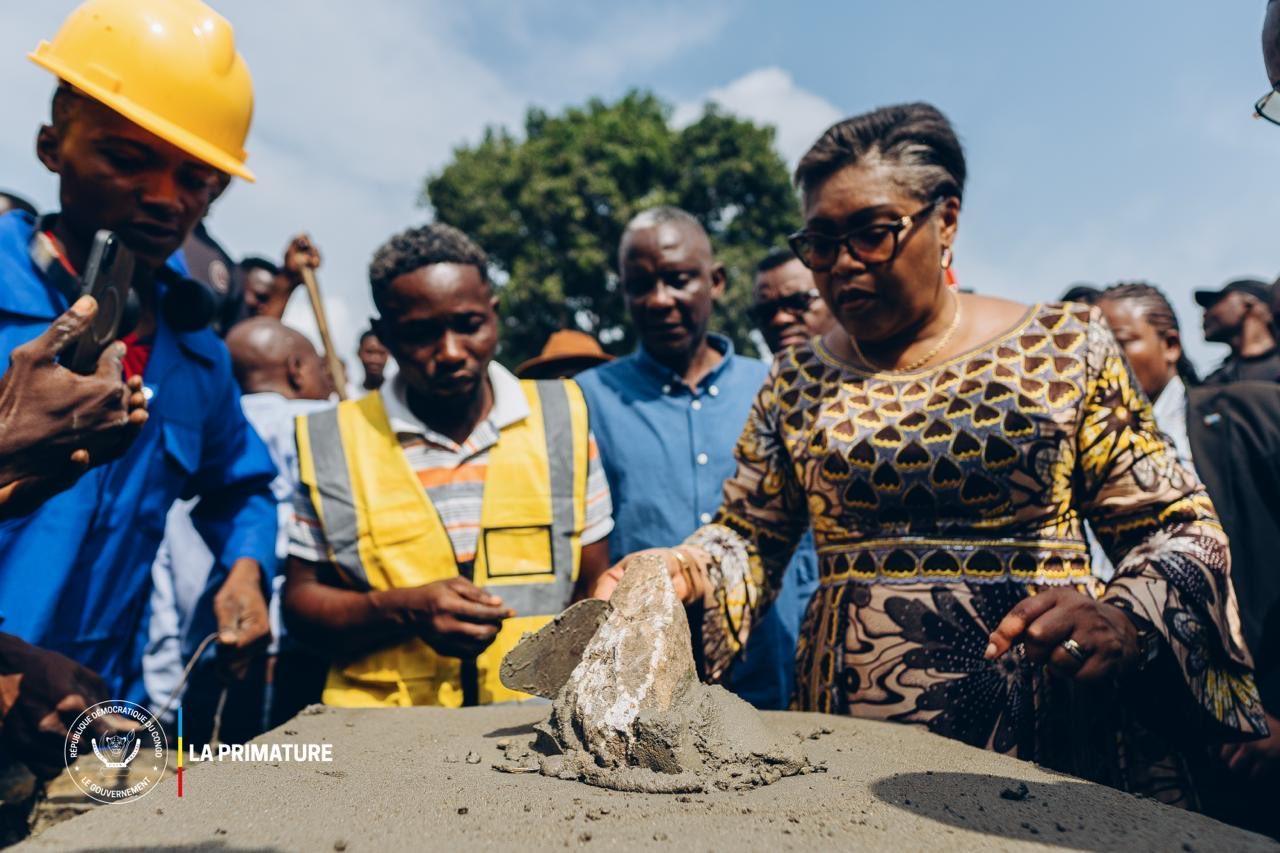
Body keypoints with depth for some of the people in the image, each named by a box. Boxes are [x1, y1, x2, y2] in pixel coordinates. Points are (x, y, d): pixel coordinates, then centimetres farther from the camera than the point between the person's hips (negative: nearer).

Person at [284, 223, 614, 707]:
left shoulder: (562, 418, 6)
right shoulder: (331, 440, 3)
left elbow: (596, 589, 10)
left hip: (540, 717, 0)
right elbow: (301, 600, 7)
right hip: (382, 721, 1)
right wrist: (403, 610, -10)